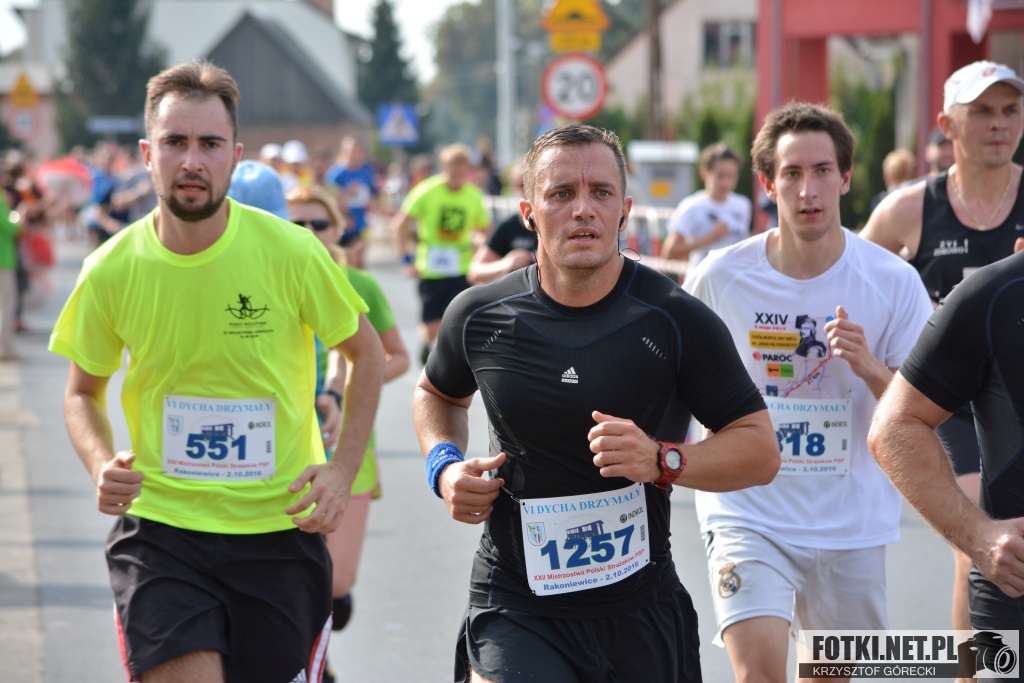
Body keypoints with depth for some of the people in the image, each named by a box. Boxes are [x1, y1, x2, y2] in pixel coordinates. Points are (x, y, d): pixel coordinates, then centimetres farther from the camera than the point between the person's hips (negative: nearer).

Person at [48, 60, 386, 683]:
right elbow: (84, 391, 11)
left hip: (280, 528, 0)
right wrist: (102, 464, -9)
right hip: (159, 526, 0)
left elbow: (366, 353, 6)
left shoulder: (290, 252, -10)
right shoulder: (112, 270, -6)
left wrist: (343, 469, -5)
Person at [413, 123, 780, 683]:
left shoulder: (677, 321, -8)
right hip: (512, 610, 0)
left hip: (637, 610, 1)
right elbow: (437, 393, 22)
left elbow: (761, 451, -5)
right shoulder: (479, 316, -2)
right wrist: (443, 465, 2)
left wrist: (661, 459, -22)